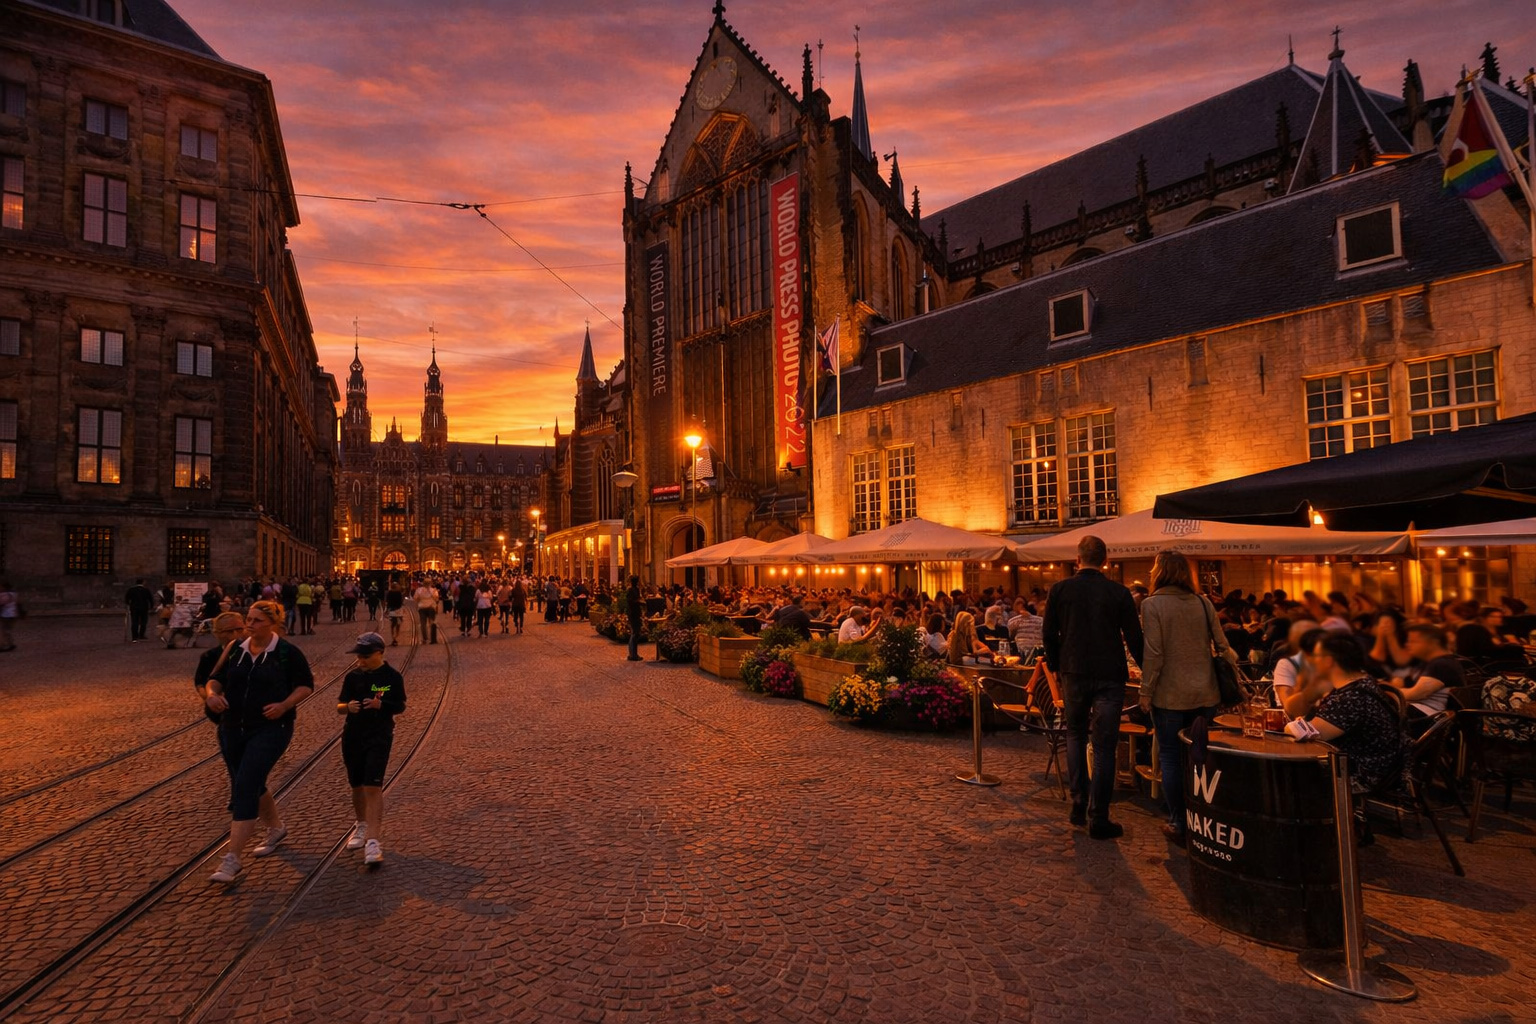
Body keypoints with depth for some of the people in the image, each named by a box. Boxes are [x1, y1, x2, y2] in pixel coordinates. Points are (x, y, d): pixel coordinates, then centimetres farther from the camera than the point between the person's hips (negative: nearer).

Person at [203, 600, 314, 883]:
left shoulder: (287, 653, -9)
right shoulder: (235, 651, 5)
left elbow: (306, 685, -4)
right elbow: (216, 678, 13)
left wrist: (285, 705, -19)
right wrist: (212, 693, -9)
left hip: (270, 729, -6)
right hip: (233, 729, 6)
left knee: (244, 787, -14)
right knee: (251, 786, 18)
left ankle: (232, 860, -9)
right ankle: (275, 828, 42)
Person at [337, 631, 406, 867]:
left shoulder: (392, 676, -5)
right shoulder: (353, 676, 4)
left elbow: (400, 706, -1)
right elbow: (339, 706, 7)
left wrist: (381, 704, -19)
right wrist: (348, 707, -16)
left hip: (379, 737, -4)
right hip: (353, 736, 4)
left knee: (373, 786, -12)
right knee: (357, 785, 17)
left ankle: (373, 841, -13)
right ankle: (362, 825, 40)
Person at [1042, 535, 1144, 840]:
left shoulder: (1059, 590, -2)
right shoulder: (1119, 593, -5)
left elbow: (1049, 635, 2)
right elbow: (1134, 639, -2)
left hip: (1073, 675, 1)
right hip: (1109, 677, -1)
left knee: (1075, 735, 20)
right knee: (1104, 746, 4)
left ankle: (1079, 803, 15)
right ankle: (1098, 819, 7)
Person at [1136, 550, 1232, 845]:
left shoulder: (1152, 604, -10)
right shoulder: (1203, 603, 4)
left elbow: (1153, 654, -14)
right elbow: (1222, 646, 8)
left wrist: (1146, 692, -7)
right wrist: (1235, 664, 26)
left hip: (1169, 696, -5)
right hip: (1205, 694, 5)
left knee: (1171, 759, 6)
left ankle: (1180, 824, 12)